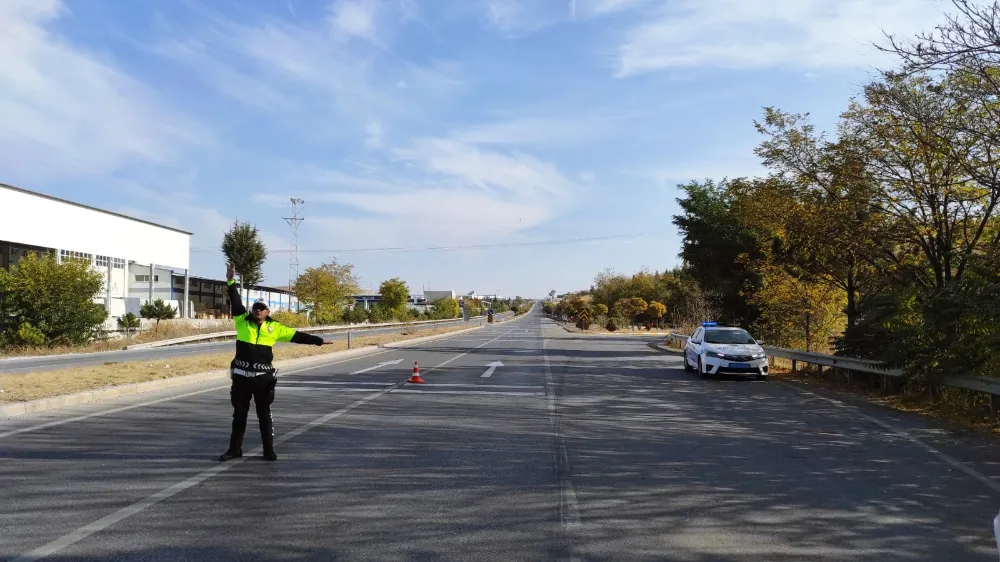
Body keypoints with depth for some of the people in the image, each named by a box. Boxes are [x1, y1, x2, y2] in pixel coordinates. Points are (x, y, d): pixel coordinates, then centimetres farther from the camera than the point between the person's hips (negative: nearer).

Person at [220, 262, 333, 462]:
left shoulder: (275, 327, 4)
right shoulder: (242, 321, 3)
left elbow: (296, 335, 6)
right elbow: (236, 302, -7)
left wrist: (319, 341, 5)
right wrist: (231, 282, -19)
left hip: (263, 377, 0)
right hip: (241, 376, 0)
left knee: (264, 415, 8)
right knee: (239, 413, 10)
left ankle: (269, 450, 16)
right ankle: (235, 449, 22)